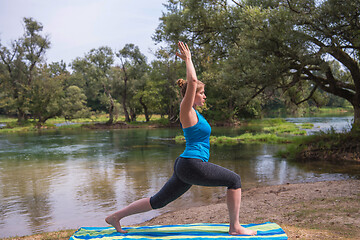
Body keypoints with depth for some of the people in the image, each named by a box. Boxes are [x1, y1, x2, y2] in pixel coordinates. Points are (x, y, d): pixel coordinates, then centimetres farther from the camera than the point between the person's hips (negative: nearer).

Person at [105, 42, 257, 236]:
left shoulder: (192, 111, 15)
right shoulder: (187, 111, -10)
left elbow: (191, 83, 28)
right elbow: (192, 81, -20)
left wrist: (187, 60, 26)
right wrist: (188, 60, -8)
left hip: (184, 168, 10)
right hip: (192, 164, -10)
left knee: (158, 201, 14)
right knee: (234, 180, 1)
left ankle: (116, 216, 20)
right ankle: (235, 228, 7)